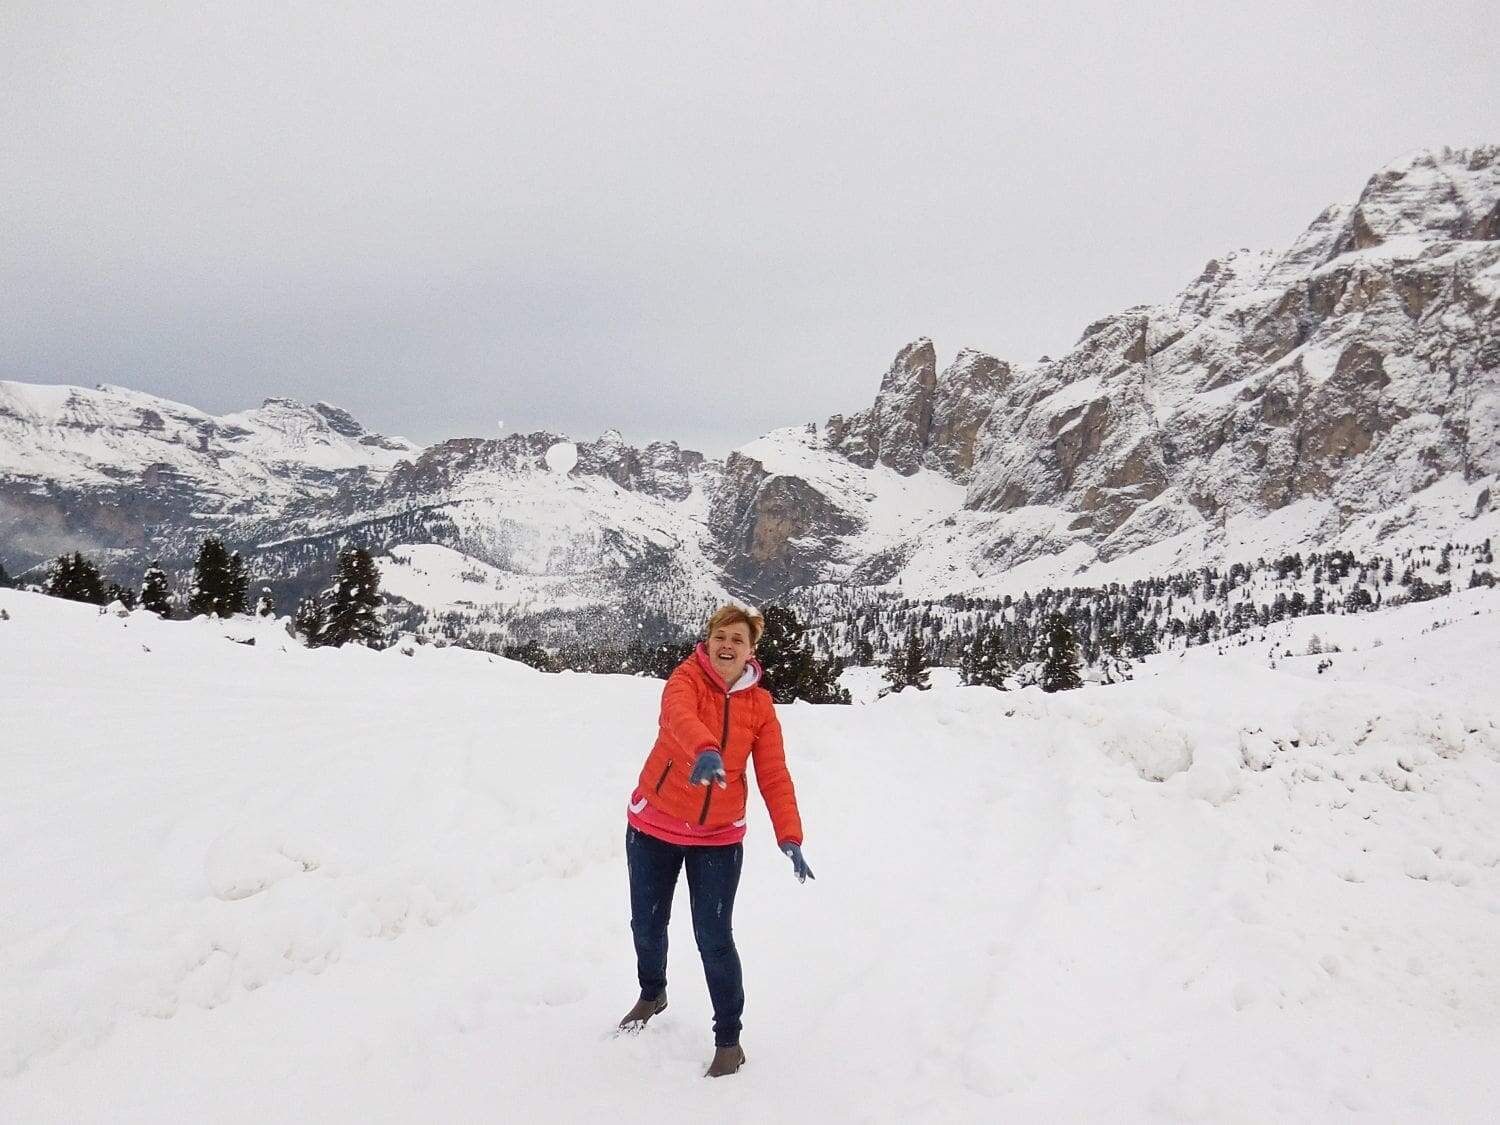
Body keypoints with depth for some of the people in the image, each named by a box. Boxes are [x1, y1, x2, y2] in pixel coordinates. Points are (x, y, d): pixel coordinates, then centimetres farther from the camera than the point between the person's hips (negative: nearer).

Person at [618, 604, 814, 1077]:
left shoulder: (760, 705, -4)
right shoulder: (686, 679, -13)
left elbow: (774, 776, -8)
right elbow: (679, 716, -37)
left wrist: (790, 838, -21)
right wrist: (705, 752, -58)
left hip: (718, 837, 0)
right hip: (654, 826, 0)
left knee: (714, 938, -5)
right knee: (646, 923, 16)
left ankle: (728, 1038, 14)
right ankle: (652, 994, 46)